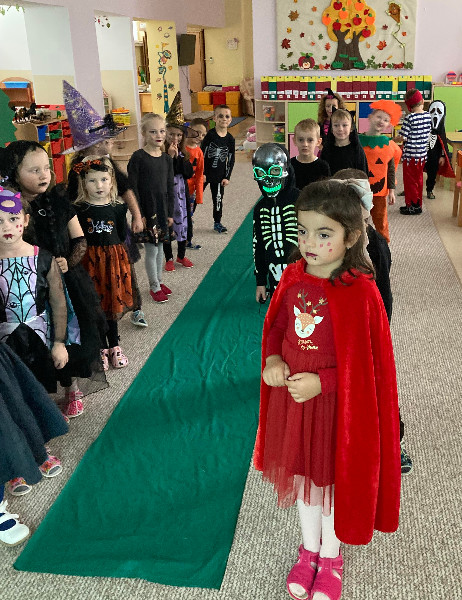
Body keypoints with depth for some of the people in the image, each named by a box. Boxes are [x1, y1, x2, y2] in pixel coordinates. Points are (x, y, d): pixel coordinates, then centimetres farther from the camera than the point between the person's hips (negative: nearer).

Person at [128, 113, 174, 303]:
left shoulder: (167, 159, 6)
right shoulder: (138, 157, -11)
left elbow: (170, 188, 11)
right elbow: (132, 188, -11)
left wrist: (170, 213, 9)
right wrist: (138, 214, -14)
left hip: (162, 209, 5)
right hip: (146, 209, -5)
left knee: (159, 247, 16)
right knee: (151, 250, 1)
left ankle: (159, 280, 31)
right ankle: (154, 287, 15)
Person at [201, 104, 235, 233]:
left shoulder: (230, 139, -1)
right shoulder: (210, 135, -11)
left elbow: (231, 160, 5)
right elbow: (202, 154, -9)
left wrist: (227, 177, 1)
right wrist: (202, 173, -11)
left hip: (219, 176, 3)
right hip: (205, 174, -2)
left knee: (218, 199, 9)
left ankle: (217, 223, 23)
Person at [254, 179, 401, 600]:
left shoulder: (360, 292, -21)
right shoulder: (293, 278, -5)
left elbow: (365, 361, -17)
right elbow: (275, 326, 8)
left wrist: (320, 382, -25)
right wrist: (272, 361, -10)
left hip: (336, 405, -5)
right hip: (291, 398, 5)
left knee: (333, 477, 17)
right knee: (302, 474, 22)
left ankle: (331, 558, 43)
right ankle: (309, 549, 47)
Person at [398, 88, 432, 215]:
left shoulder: (410, 118, -18)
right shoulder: (428, 116, 1)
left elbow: (403, 137, -17)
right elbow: (427, 134, 9)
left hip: (410, 154, -6)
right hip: (422, 153, 6)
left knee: (410, 181, 5)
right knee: (419, 179, 17)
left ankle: (412, 206, 12)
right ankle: (418, 204, 26)